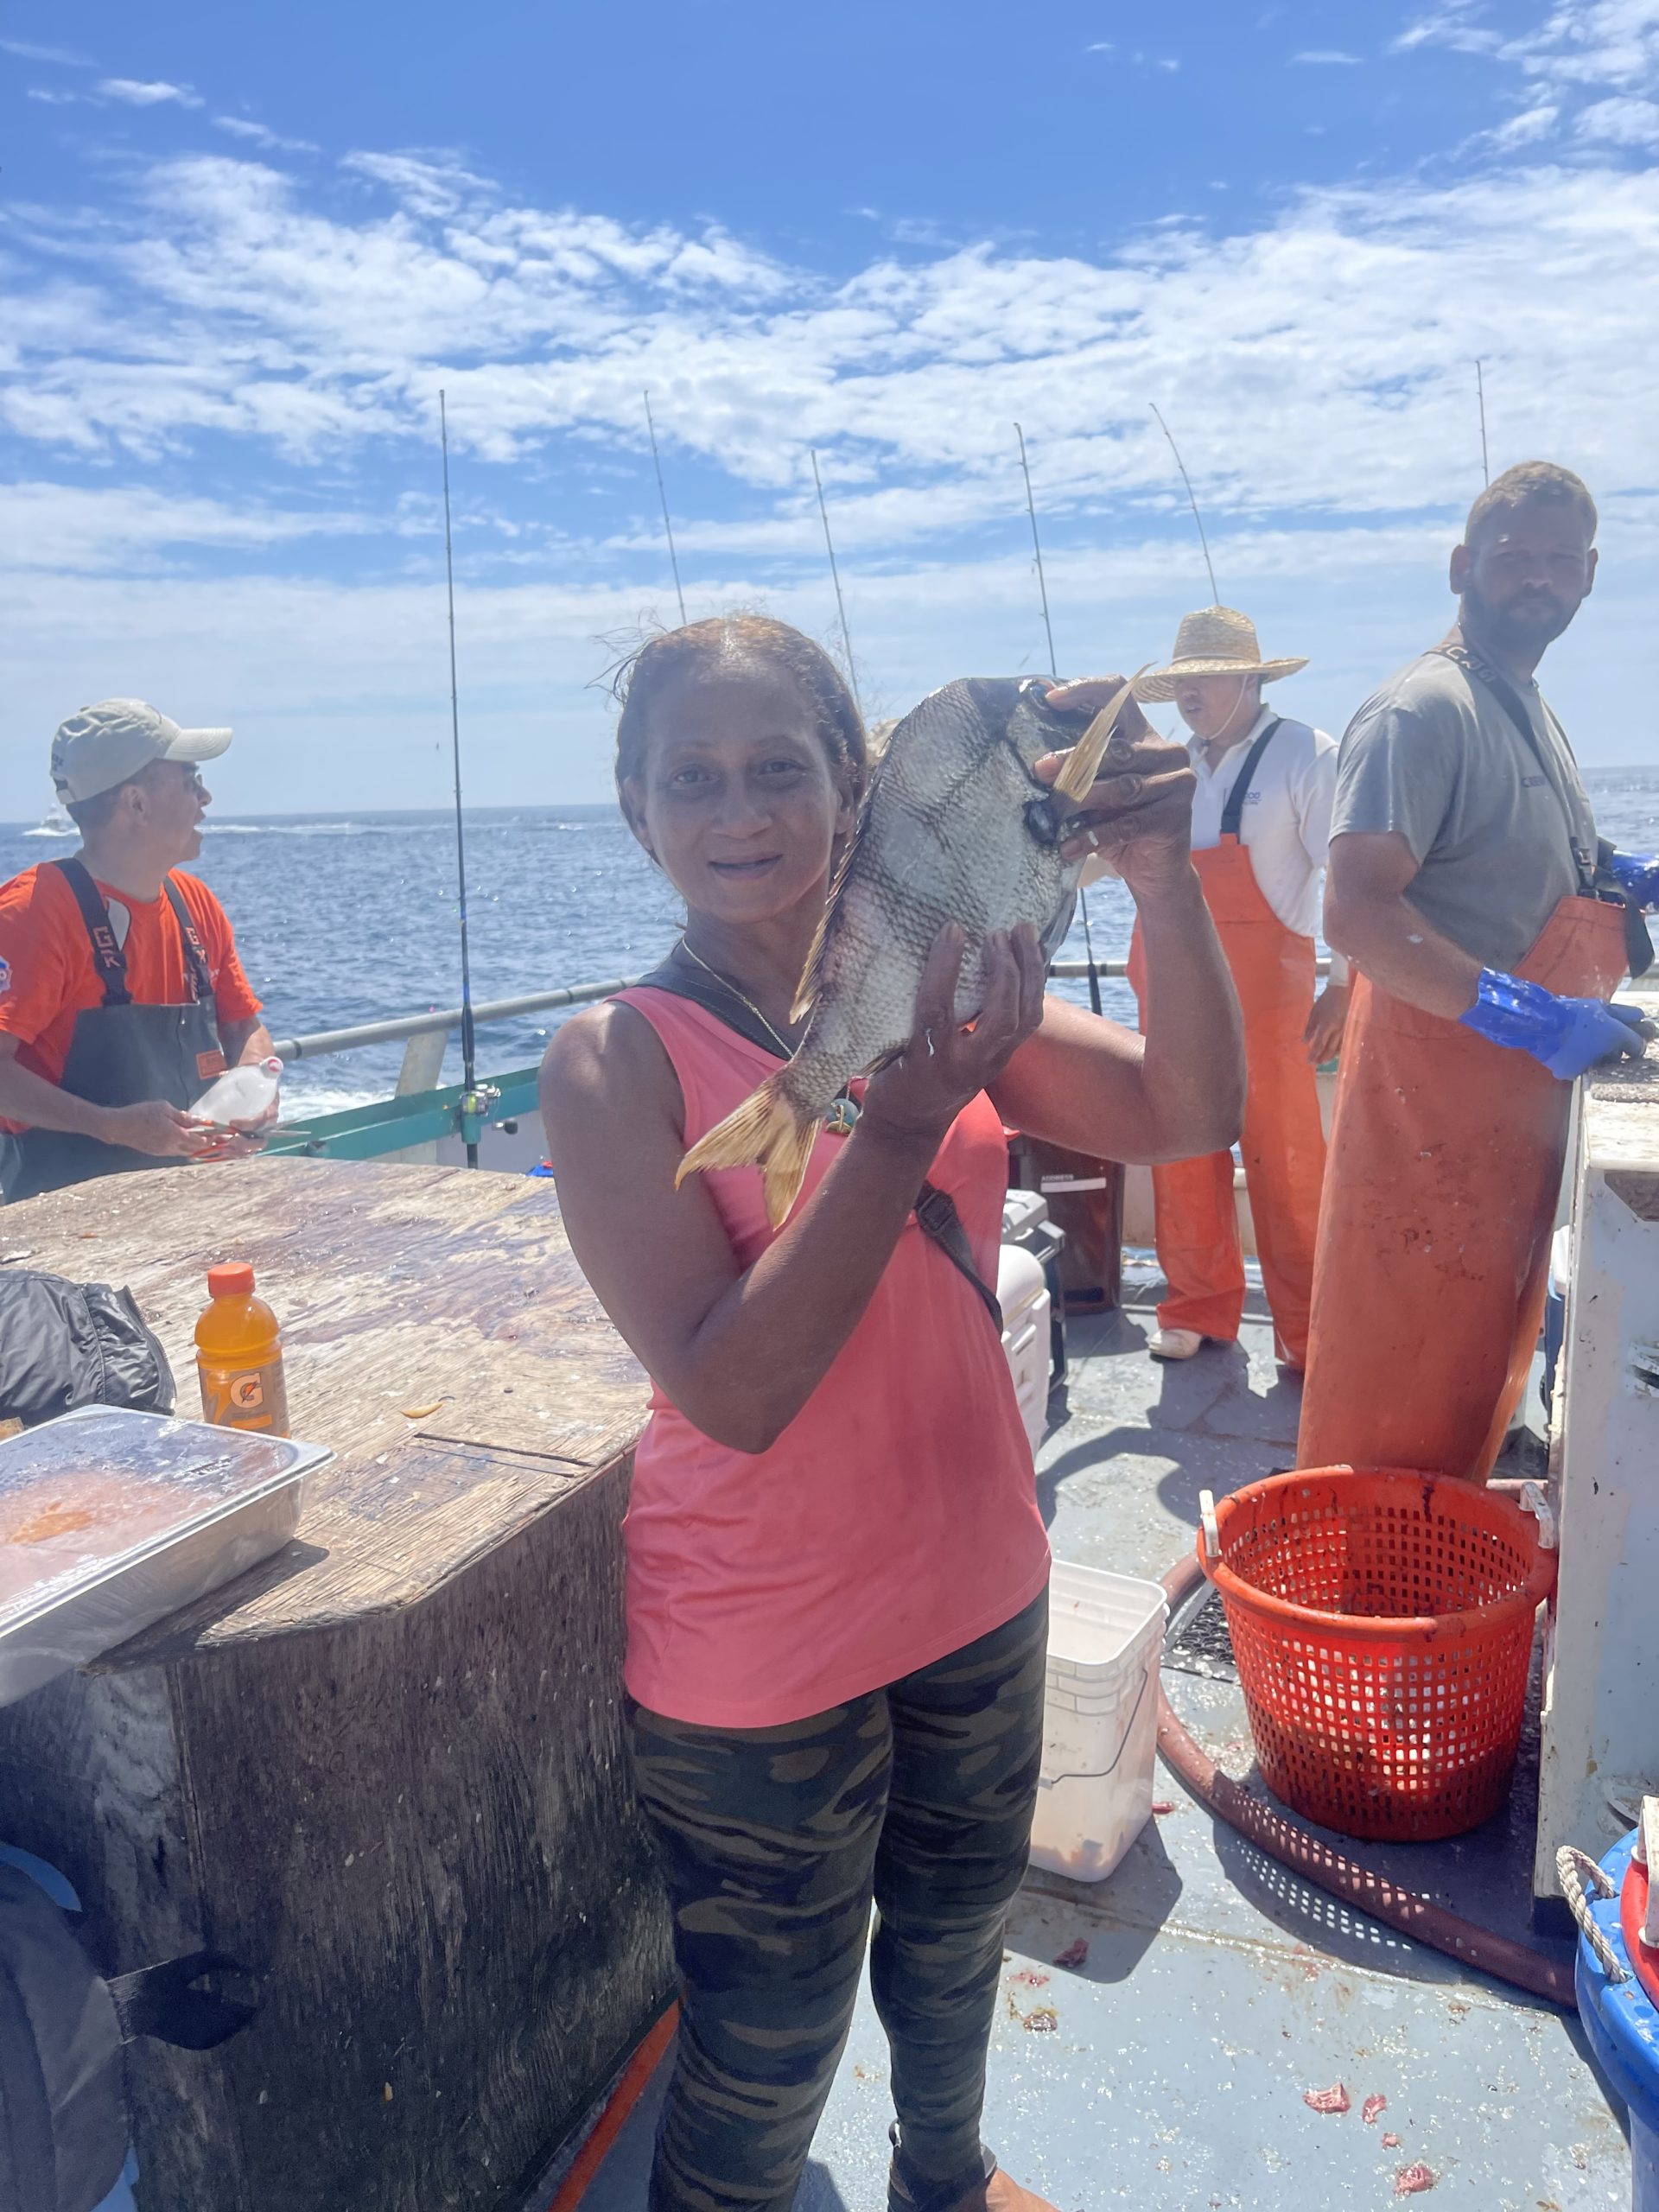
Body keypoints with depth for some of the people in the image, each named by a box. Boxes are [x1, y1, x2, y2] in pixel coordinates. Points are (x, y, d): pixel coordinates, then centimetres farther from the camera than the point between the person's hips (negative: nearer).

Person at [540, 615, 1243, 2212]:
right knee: (766, 2061, 16)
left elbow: (1190, 1114, -14)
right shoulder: (618, 1059, -19)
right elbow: (734, 1391, -26)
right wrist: (906, 1119, -33)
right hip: (762, 1651, -5)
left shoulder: (935, 988, -5)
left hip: (975, 1590, 5)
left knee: (956, 1941, 30)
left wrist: (1162, 878, -29)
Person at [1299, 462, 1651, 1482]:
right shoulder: (1423, 710, -16)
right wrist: (1528, 1016, -31)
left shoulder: (1529, 709, 15)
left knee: (1482, 1364, 21)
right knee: (1407, 1396, 0)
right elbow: (1357, 912, -28)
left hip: (1519, 1098, 10)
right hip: (1435, 1096, -10)